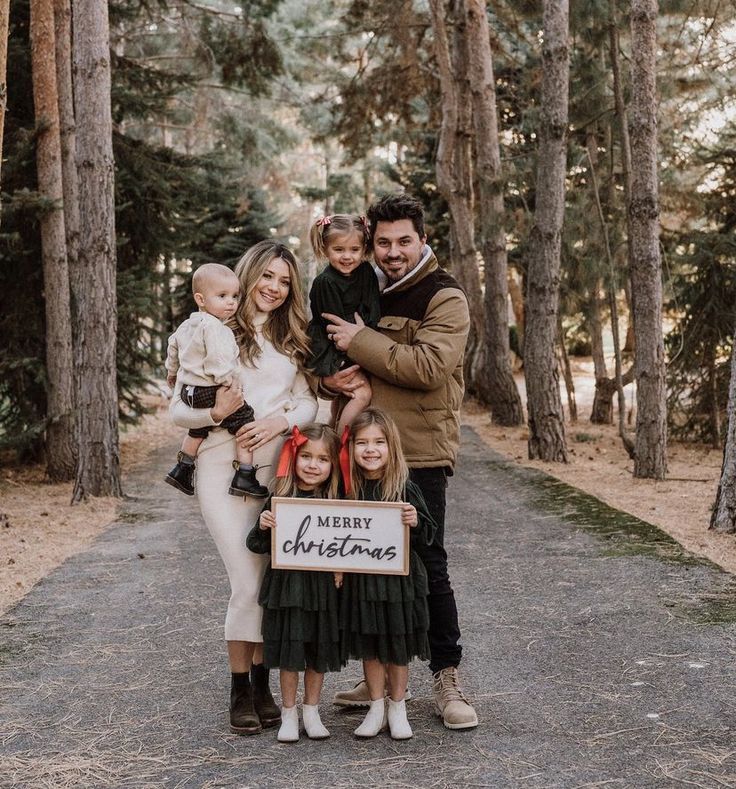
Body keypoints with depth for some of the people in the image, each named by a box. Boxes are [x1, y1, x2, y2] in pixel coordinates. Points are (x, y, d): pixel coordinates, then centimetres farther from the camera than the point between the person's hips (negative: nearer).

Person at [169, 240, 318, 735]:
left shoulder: (292, 339, 14)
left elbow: (309, 402, 11)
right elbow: (177, 410, -1)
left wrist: (282, 420, -9)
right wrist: (215, 413, -20)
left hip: (278, 467, 4)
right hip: (226, 468, -4)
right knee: (248, 582, -8)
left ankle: (262, 683, 19)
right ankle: (240, 690, 8)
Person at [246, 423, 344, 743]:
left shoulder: (336, 503, -2)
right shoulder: (279, 500, -7)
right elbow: (257, 546, -3)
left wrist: (342, 570, -9)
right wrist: (262, 526, -22)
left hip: (323, 586, 2)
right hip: (287, 585, -2)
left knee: (319, 651, 12)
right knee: (289, 651, 6)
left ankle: (311, 711, 28)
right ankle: (288, 714, 21)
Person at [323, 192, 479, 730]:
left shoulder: (444, 297, -6)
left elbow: (428, 365, -21)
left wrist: (360, 342, -17)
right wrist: (333, 376, -5)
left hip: (420, 450, -6)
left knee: (428, 564, -2)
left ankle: (447, 679, 9)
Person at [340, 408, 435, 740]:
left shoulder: (405, 489, -10)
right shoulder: (349, 489, -3)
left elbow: (428, 535, -6)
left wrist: (415, 523, -26)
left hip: (399, 579, -2)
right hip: (360, 580, 2)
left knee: (397, 647, 9)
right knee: (369, 646, 11)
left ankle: (397, 707, 27)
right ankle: (376, 707, 26)